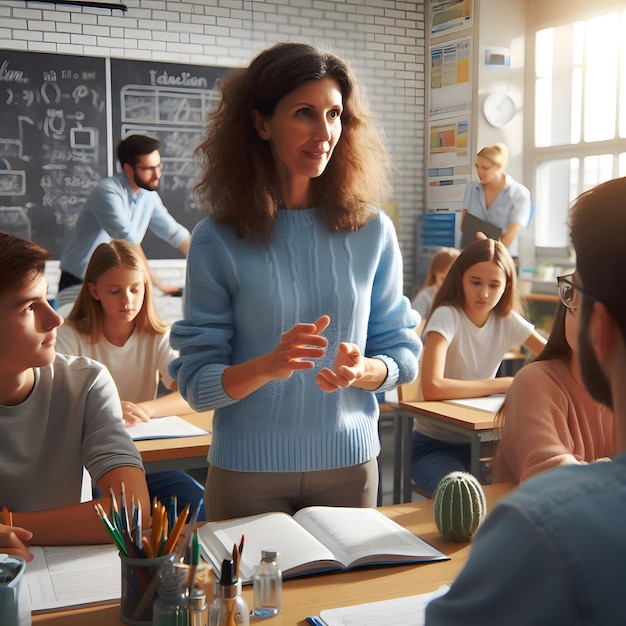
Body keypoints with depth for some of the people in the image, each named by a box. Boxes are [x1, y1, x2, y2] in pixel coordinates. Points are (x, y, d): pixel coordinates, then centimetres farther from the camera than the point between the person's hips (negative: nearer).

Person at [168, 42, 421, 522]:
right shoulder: (219, 241, -9)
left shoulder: (372, 232, -3)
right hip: (248, 469, -2)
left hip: (349, 464, 2)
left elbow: (402, 353, 2)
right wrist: (268, 366, -28)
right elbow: (196, 383, -10)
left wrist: (362, 370, -19)